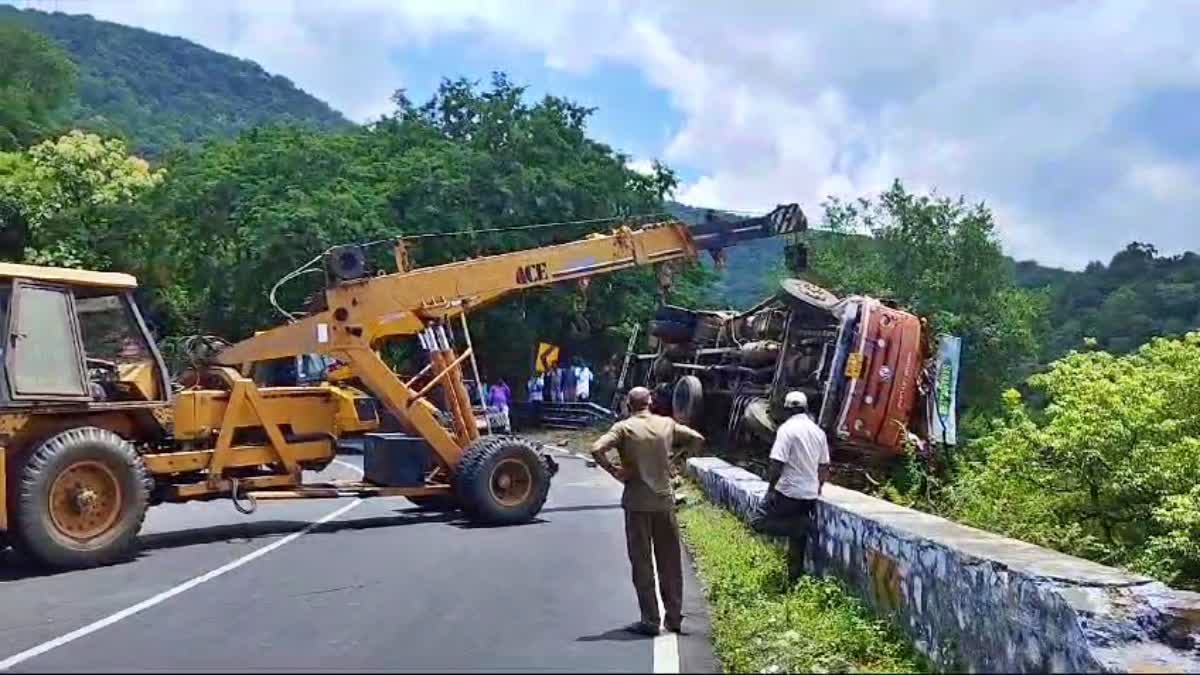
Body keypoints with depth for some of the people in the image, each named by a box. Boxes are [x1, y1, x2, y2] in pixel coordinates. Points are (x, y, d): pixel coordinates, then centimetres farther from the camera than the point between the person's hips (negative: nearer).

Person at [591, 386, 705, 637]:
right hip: (665, 499, 3)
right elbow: (697, 438, 13)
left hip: (637, 502, -3)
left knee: (642, 563, 5)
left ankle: (650, 620, 6)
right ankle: (674, 618, 17)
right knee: (670, 562, 12)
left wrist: (614, 471, -9)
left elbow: (597, 449, -21)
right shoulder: (667, 424, 4)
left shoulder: (624, 428, -8)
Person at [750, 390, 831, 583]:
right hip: (809, 494, 7)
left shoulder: (787, 429, -13)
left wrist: (771, 488, -9)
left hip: (788, 492, -7)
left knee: (758, 521, 1)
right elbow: (824, 466, 14)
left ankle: (800, 525, -11)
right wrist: (818, 487, 25)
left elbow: (777, 463, -19)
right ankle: (795, 577, 14)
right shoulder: (818, 431, 8)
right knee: (798, 536, 14)